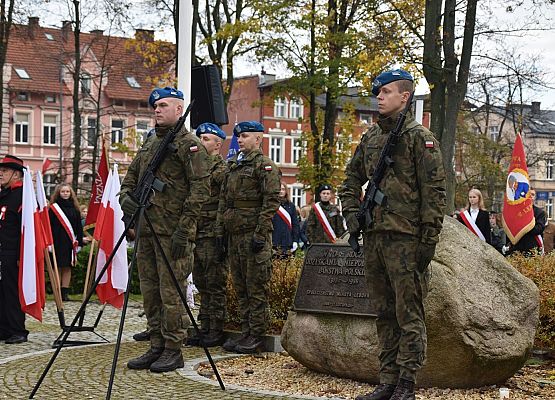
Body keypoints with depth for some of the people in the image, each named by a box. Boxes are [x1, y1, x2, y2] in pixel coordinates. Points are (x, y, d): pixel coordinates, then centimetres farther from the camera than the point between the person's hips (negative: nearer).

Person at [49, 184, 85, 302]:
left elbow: (79, 227, 13)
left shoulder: (75, 208, 12)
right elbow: (49, 226, -1)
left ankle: (65, 292, 7)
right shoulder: (53, 208, 3)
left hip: (70, 243, 3)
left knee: (67, 267, 4)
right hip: (57, 242, -3)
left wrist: (79, 242, 6)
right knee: (58, 267, -2)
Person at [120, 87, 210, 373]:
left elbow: (200, 189, -12)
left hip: (173, 231, -8)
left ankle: (173, 351, 3)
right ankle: (156, 347, 19)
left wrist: (184, 228, -17)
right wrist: (125, 197, -1)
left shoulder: (189, 144, -5)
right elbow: (130, 177, 23)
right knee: (150, 291, 11)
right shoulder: (148, 143, 19)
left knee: (171, 292, -5)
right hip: (145, 228, 8)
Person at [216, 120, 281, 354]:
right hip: (234, 234, 8)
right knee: (240, 287, 11)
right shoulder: (233, 166, 18)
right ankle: (245, 333, 17)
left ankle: (257, 337, 1)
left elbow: (271, 201, -13)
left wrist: (260, 234, -17)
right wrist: (221, 229, 13)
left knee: (256, 288, -4)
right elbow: (223, 201, 21)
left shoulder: (265, 166, -5)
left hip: (253, 235, -8)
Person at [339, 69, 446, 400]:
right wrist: (352, 214, 10)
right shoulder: (370, 138, 15)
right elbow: (351, 180, 25)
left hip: (406, 239, -7)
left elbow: (434, 191, -10)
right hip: (373, 237, 7)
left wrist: (429, 239, -14)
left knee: (409, 315, -3)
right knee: (384, 314, 11)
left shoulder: (419, 137, -5)